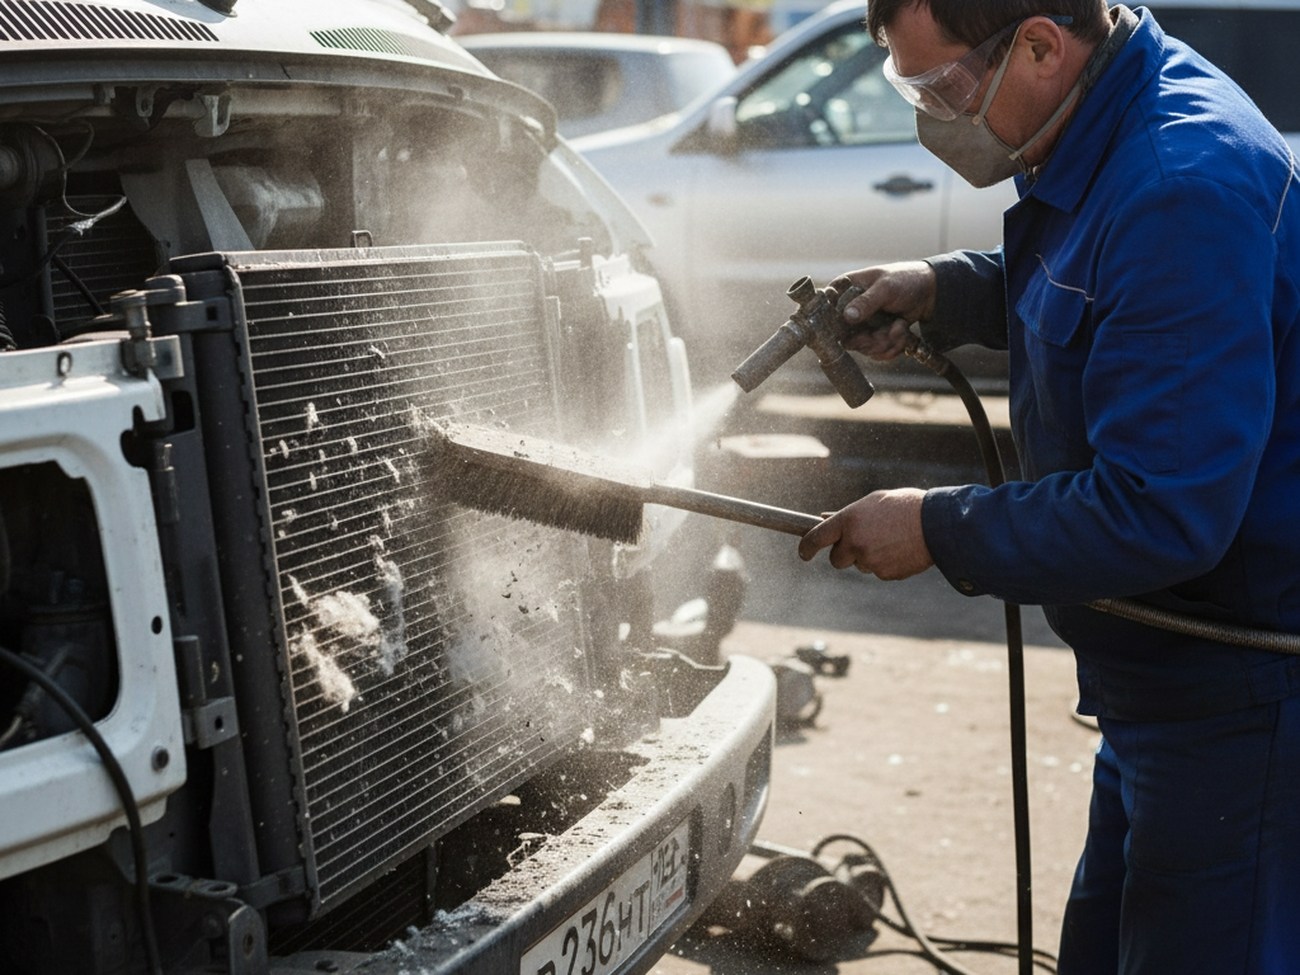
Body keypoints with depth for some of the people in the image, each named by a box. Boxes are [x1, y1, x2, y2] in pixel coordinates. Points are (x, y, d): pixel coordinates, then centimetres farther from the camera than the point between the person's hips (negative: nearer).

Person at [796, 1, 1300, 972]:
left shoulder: (1187, 190, -27)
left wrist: (938, 530, -18)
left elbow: (1160, 514, -30)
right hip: (1164, 679, 10)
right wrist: (944, 290, 9)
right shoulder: (1102, 143, 5)